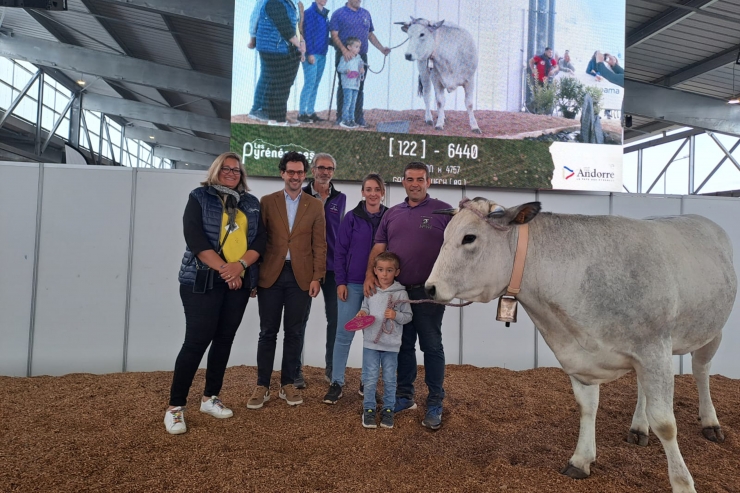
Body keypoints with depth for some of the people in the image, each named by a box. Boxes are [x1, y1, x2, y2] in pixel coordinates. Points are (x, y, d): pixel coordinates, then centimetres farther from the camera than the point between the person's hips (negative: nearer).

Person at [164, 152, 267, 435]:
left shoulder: (251, 203, 13)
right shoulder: (199, 197, 2)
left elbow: (260, 240, 5)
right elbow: (194, 237, -10)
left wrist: (240, 265, -13)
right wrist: (223, 269, -17)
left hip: (239, 282, 5)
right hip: (203, 281, -4)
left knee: (224, 339, 10)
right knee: (196, 341, -6)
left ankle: (210, 398, 24)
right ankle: (175, 407, 6)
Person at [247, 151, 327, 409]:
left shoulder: (315, 205, 6)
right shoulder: (266, 202, 6)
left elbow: (319, 244, 3)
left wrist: (317, 277, -5)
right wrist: (253, 273, -1)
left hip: (300, 276, 0)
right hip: (271, 274, 0)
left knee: (293, 332, 8)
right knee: (268, 332, 6)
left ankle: (288, 384, 20)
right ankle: (262, 386, 16)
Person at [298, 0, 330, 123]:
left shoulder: (325, 14, 16)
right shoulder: (309, 12, -7)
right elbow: (307, 34, -12)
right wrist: (310, 53, -17)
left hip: (322, 54, 7)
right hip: (311, 54, -7)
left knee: (315, 84, 7)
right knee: (310, 83, -9)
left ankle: (311, 112, 12)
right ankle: (301, 113, -5)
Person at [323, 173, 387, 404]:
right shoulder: (351, 217, -2)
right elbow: (339, 251, -1)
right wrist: (340, 281, -8)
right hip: (352, 284, -1)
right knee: (344, 334, 1)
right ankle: (336, 383, 12)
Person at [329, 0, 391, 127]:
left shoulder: (366, 14, 14)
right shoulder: (339, 14, -2)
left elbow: (370, 34, 19)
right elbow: (334, 35, -8)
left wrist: (381, 48, 8)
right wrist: (344, 49, -23)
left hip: (361, 57, 4)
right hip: (344, 57, -4)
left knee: (359, 87, 5)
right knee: (343, 86, 2)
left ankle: (359, 117, 11)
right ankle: (341, 117, 8)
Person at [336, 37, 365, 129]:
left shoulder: (359, 59, 14)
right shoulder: (345, 58, -6)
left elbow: (361, 68, 22)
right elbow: (339, 68, -8)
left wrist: (362, 71, 0)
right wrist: (346, 70, -24)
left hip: (356, 84, 7)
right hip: (347, 84, -7)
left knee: (353, 103, 9)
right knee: (348, 102, -10)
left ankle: (351, 119, 16)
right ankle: (345, 120, -5)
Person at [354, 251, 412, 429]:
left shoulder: (401, 293, -6)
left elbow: (408, 316, -2)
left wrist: (396, 315, -20)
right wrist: (362, 313, -8)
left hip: (391, 345, -1)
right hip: (371, 342, 1)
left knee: (390, 380, 11)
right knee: (369, 379, 7)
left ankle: (388, 409, 28)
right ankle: (369, 408, 24)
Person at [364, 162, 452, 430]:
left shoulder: (443, 211, -2)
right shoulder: (392, 214, 11)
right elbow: (378, 247, 9)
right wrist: (370, 273, -6)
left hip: (429, 292, -4)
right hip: (396, 291, 4)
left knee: (431, 346, 3)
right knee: (403, 345, 14)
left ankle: (435, 404, 15)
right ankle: (404, 397, 27)